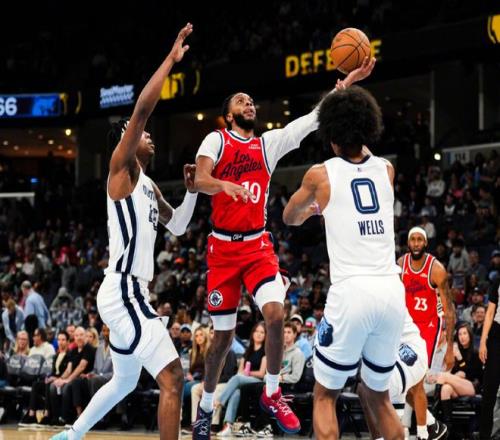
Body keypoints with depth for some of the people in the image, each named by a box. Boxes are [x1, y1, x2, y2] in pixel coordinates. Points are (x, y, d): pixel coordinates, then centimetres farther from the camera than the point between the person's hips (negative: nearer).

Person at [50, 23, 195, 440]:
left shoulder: (147, 184, 19)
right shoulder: (122, 167, -6)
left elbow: (176, 225, 32)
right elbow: (141, 109, -19)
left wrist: (191, 190, 14)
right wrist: (171, 59, -16)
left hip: (129, 293, 10)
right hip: (124, 292, -10)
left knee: (125, 381, 25)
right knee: (172, 378, -17)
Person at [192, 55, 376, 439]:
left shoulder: (269, 143, 9)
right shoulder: (216, 140, 0)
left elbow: (314, 118, 2)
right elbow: (199, 180, -16)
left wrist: (349, 80, -6)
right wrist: (224, 185, -38)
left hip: (258, 245, 2)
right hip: (223, 247, -2)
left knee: (275, 314, -21)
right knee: (224, 334, 4)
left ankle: (272, 393, -4)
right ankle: (206, 406, 23)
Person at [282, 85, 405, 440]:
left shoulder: (321, 174, 4)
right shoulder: (386, 169, 12)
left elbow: (290, 218, 25)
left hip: (352, 293, -4)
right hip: (392, 292, 4)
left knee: (325, 396, 9)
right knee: (378, 394, 21)